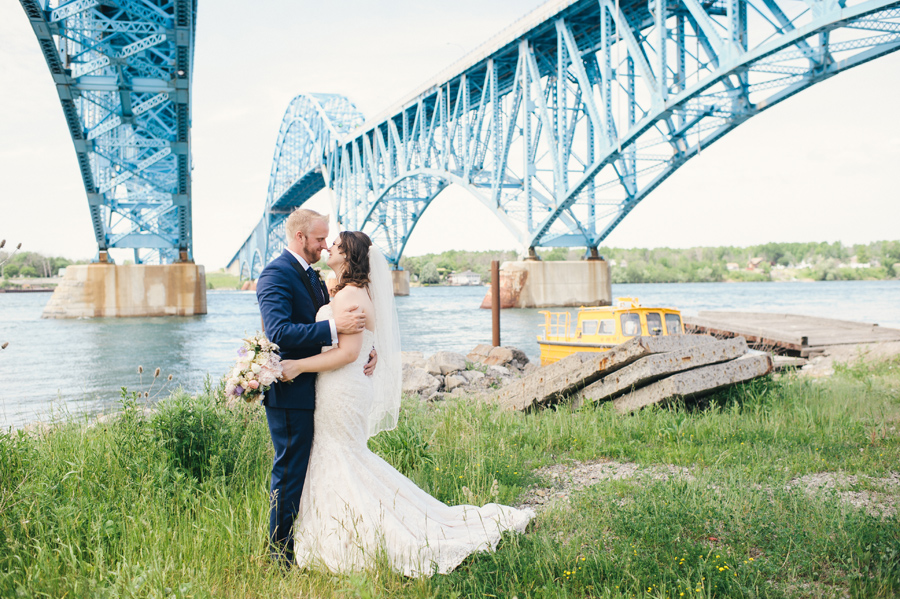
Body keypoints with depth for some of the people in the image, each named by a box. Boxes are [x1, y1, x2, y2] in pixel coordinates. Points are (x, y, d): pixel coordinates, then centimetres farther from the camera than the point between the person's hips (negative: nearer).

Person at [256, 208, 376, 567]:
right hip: (290, 392, -9)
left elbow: (320, 328, 17)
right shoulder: (276, 274, -14)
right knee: (290, 473, -2)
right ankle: (281, 556, 10)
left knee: (307, 471, 15)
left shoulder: (311, 276, 16)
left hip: (312, 388, 9)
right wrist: (334, 327, -32)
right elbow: (278, 332, -27)